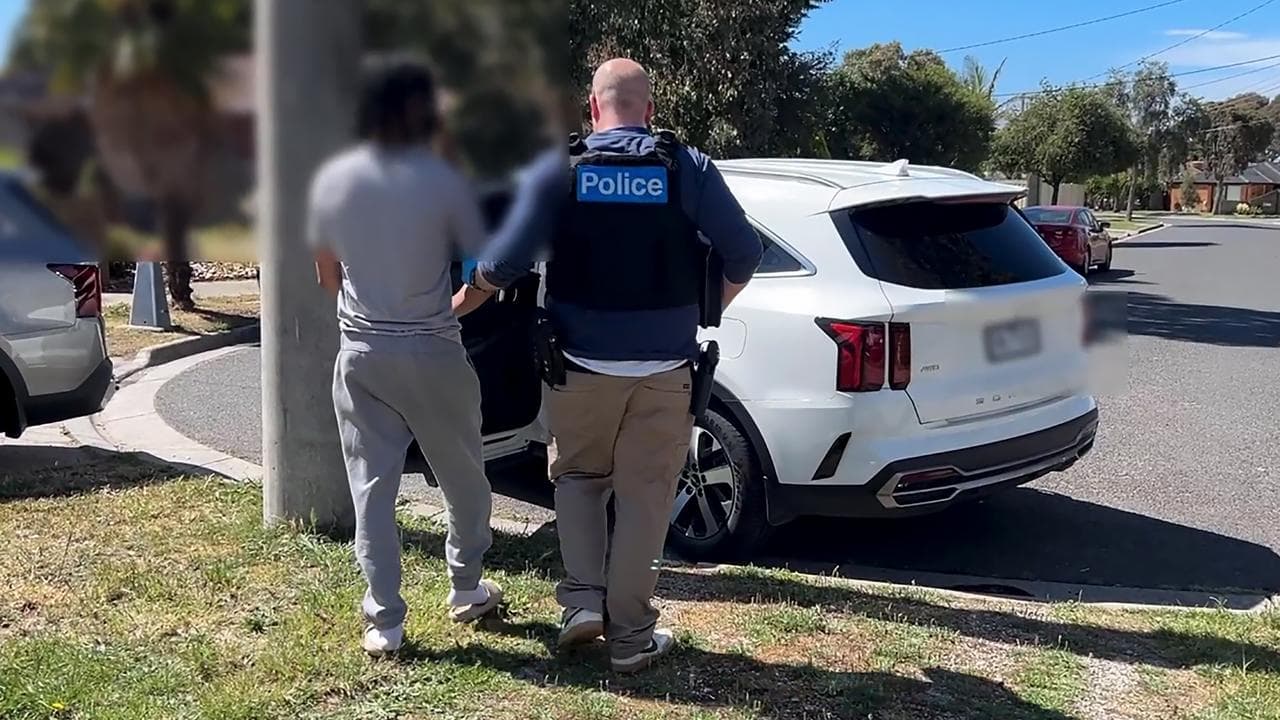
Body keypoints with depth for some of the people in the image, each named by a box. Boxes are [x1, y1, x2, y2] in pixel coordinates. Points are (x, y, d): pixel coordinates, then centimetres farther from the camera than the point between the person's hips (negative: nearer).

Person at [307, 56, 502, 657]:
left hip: (361, 351, 3)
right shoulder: (442, 182, -12)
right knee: (462, 475, 17)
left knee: (372, 485, 7)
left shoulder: (333, 179, -1)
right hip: (431, 351, -3)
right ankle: (466, 589, 32)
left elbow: (326, 272, 9)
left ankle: (384, 623, 9)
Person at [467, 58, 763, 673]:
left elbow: (506, 261, -8)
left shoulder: (560, 168, -4)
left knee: (578, 476, 22)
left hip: (581, 362, 0)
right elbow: (743, 255, -3)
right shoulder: (688, 168, -3)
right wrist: (703, 310, 15)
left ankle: (583, 598, 11)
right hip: (664, 367, 0)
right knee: (643, 496, 9)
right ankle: (630, 635, 16)